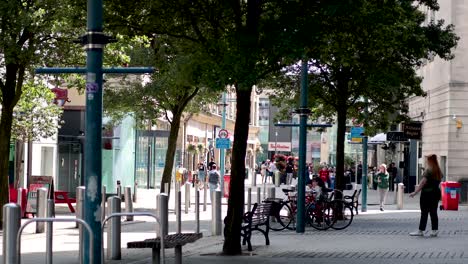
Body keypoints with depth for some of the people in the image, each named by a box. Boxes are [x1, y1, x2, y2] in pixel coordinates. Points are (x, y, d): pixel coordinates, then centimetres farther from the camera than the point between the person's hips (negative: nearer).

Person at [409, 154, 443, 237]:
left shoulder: (428, 171, -13)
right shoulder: (439, 171, 8)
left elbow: (422, 183, -18)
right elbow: (438, 182, 14)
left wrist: (415, 192, -17)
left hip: (427, 193, -7)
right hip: (436, 192, 7)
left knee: (424, 212, -2)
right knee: (433, 212, 8)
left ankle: (421, 230, 2)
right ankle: (435, 230, 6)